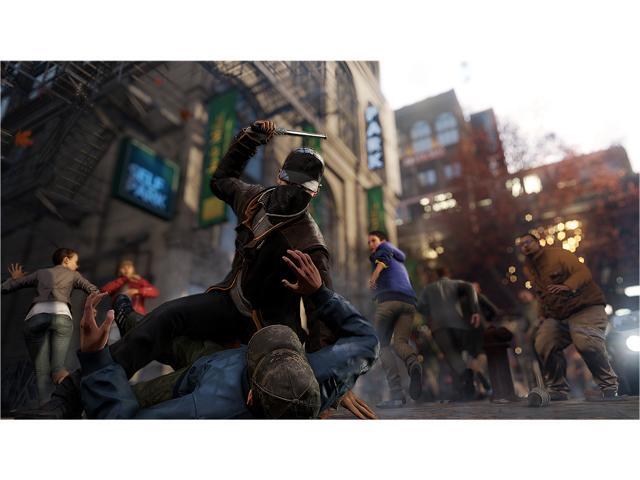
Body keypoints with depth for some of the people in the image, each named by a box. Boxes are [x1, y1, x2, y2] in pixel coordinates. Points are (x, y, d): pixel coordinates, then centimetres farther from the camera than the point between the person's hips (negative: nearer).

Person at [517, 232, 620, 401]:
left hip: (585, 307, -6)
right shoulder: (528, 269, 13)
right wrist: (544, 316, 14)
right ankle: (558, 389, 0)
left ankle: (609, 388, -12)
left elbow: (583, 271, -18)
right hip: (557, 316, 6)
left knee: (586, 341, -31)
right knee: (542, 344, -15)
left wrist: (568, 286, -37)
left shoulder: (558, 254, -6)